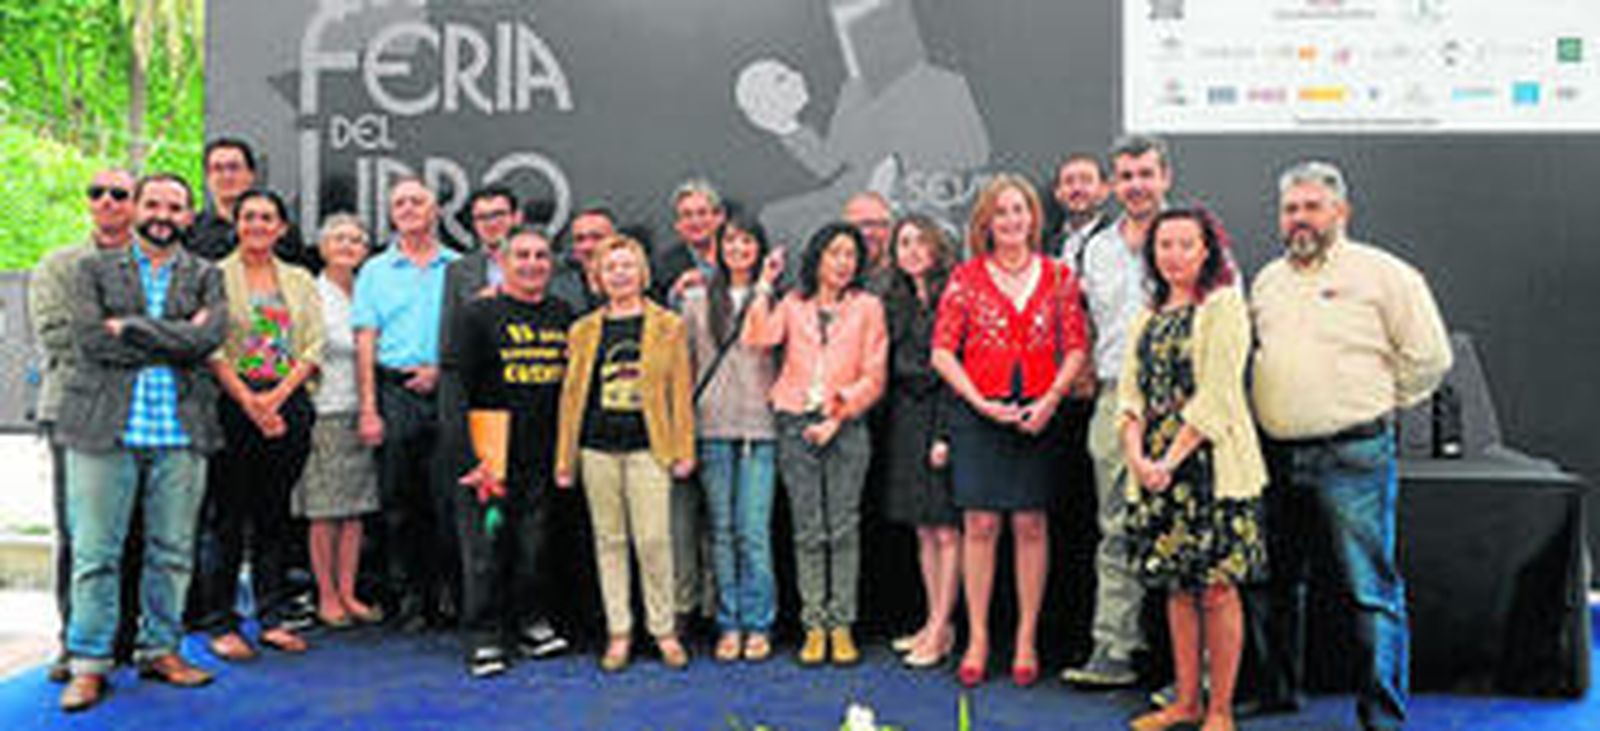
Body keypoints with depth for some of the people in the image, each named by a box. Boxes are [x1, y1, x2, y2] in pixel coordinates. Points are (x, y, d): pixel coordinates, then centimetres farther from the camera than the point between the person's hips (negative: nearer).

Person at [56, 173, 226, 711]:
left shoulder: (205, 277, 12)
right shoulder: (96, 269, 11)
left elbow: (208, 337, -7)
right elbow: (90, 338, -6)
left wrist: (131, 328, -9)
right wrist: (173, 342, -8)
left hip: (180, 431, 1)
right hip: (105, 427, -1)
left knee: (172, 550, 7)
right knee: (95, 552, 1)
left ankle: (160, 649, 20)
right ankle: (89, 663, 10)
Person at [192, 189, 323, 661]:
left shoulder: (300, 281, 14)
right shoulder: (216, 276, 3)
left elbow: (314, 348, 6)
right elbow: (211, 349, -6)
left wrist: (276, 396, -7)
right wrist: (250, 403, -13)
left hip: (288, 404, 3)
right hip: (233, 405, -3)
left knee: (275, 515, 7)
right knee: (228, 517, -2)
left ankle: (272, 618, 14)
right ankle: (220, 623, 6)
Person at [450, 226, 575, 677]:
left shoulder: (564, 315, 13)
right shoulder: (478, 314, -1)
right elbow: (458, 382, -6)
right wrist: (468, 451, -13)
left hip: (546, 454, 4)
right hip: (491, 451, -4)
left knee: (535, 545, 11)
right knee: (486, 545, 0)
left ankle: (528, 622, 26)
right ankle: (483, 638, 10)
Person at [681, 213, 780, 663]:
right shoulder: (697, 300, 11)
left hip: (760, 426, -2)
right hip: (713, 427, 2)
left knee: (753, 529, -4)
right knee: (722, 530, 6)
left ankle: (758, 625, 7)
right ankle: (729, 625, 14)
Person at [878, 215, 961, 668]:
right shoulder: (894, 302, 14)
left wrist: (946, 432, -15)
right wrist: (888, 425, 8)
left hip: (942, 416, -6)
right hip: (905, 419, 6)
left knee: (946, 530, -3)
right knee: (923, 530, 10)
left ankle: (941, 628, 4)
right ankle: (935, 622, 18)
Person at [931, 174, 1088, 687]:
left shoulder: (1058, 276, 7)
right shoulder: (967, 278, 3)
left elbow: (1076, 348, 5)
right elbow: (942, 351, 0)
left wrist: (1051, 399, -8)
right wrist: (979, 401, -9)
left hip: (1038, 413, 1)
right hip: (978, 413, -1)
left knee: (1030, 525, 3)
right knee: (980, 524, 0)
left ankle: (1027, 640, 14)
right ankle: (977, 639, 10)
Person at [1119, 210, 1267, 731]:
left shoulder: (1224, 307, -4)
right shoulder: (1149, 317, 16)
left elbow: (1216, 396, -12)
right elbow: (1131, 391, 10)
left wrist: (1171, 460, -15)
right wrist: (1137, 456, -5)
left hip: (1211, 466, -6)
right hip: (1154, 470, 6)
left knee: (1216, 587, -3)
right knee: (1177, 586, 11)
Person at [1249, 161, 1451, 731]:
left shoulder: (1383, 274, -3)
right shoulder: (1266, 281, 15)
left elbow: (1429, 356, -2)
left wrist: (1377, 405, 2)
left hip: (1352, 456, -6)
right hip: (1276, 455, 6)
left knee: (1371, 590, -5)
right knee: (1280, 582, 15)